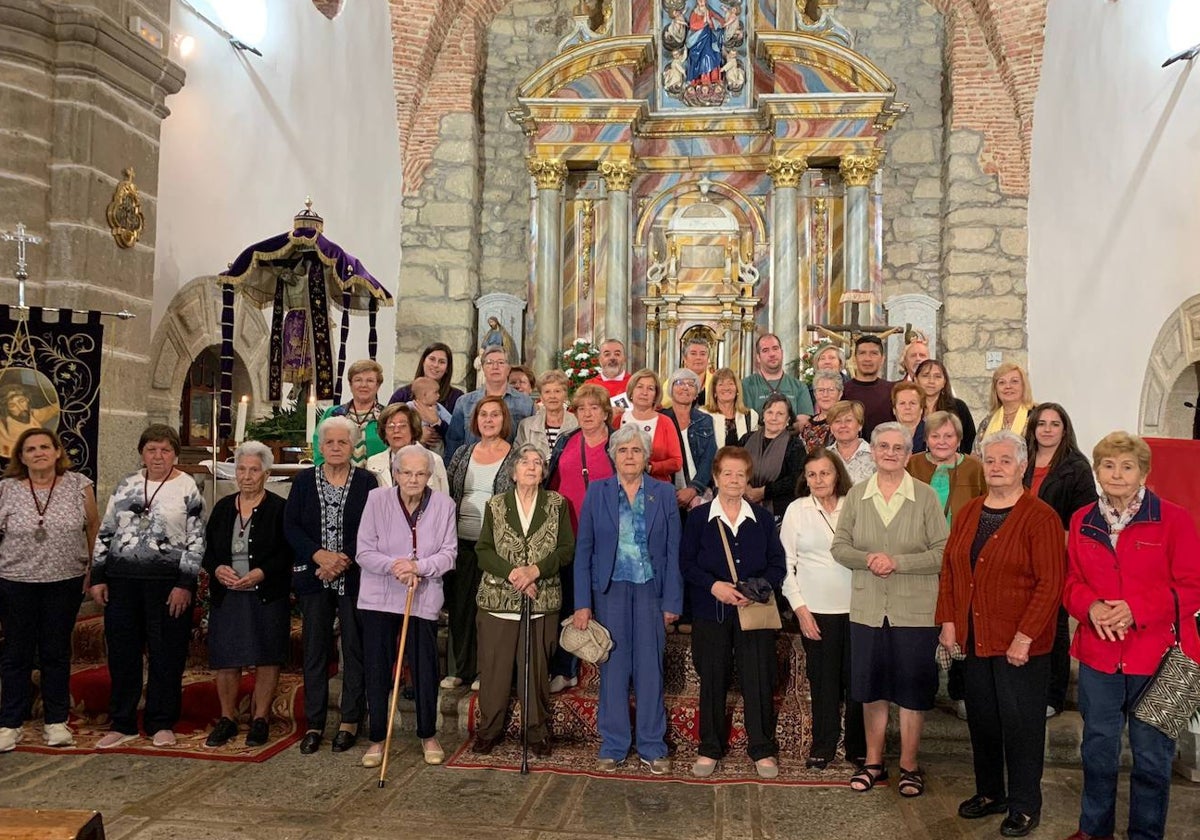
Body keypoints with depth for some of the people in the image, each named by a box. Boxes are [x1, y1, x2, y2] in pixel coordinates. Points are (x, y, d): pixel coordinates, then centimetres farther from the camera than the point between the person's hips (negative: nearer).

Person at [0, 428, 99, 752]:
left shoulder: (78, 485, -1)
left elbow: (94, 525, 7)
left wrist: (91, 568, 6)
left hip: (65, 583, 0)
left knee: (56, 653, 9)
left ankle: (56, 722, 20)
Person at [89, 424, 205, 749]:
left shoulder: (187, 488, -3)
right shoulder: (126, 484, 10)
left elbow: (196, 540, -5)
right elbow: (105, 532, 13)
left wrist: (185, 584, -11)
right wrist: (98, 577, 7)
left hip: (168, 581, -4)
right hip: (122, 579, 4)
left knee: (166, 654, 3)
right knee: (122, 653, 9)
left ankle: (161, 723, 16)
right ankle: (122, 724, 21)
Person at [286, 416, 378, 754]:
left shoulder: (366, 481, 1)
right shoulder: (304, 480, 6)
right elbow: (290, 526, 1)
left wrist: (344, 559, -14)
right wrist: (320, 555, -12)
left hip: (354, 577, -1)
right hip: (313, 576, 2)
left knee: (355, 647, 3)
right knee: (315, 648, 5)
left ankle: (350, 720, 15)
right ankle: (314, 723, 14)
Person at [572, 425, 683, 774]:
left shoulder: (664, 493, 3)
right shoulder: (597, 492, 3)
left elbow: (673, 551, 3)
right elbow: (583, 549, 2)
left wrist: (672, 601, -3)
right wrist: (582, 603, -4)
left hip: (650, 588, 0)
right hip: (610, 588, 0)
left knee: (650, 668, 2)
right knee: (613, 667, 5)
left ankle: (652, 747, 15)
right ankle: (613, 746, 17)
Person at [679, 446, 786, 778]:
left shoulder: (763, 518, 6)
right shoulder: (698, 518, 2)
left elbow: (777, 564, 4)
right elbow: (686, 564, -1)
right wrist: (714, 586, -16)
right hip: (710, 613, 0)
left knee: (759, 681, 1)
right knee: (712, 681, 7)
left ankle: (762, 750, 16)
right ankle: (710, 749, 21)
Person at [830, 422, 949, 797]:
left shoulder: (926, 497, -6)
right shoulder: (856, 496, 2)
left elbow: (943, 553, -8)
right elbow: (839, 546, 3)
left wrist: (898, 562, -18)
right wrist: (867, 559, -16)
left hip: (915, 610, -2)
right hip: (867, 608, 3)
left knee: (912, 689, 7)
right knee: (871, 686, 12)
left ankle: (909, 765, 23)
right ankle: (873, 762, 27)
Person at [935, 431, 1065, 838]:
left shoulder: (1040, 518, -11)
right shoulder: (968, 513, 8)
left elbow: (1050, 584, -15)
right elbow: (949, 570, 11)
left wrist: (1025, 637, -18)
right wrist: (948, 621, 4)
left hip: (1021, 644, -6)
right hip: (974, 639, 6)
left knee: (1021, 724, 5)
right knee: (982, 719, 15)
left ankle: (1024, 805, 21)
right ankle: (990, 792, 31)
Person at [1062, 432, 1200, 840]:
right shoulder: (1082, 521, 5)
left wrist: (1135, 609, -20)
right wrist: (1091, 607, -12)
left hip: (1157, 656, -3)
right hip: (1098, 653, 4)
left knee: (1152, 753, 8)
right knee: (1098, 746, 16)